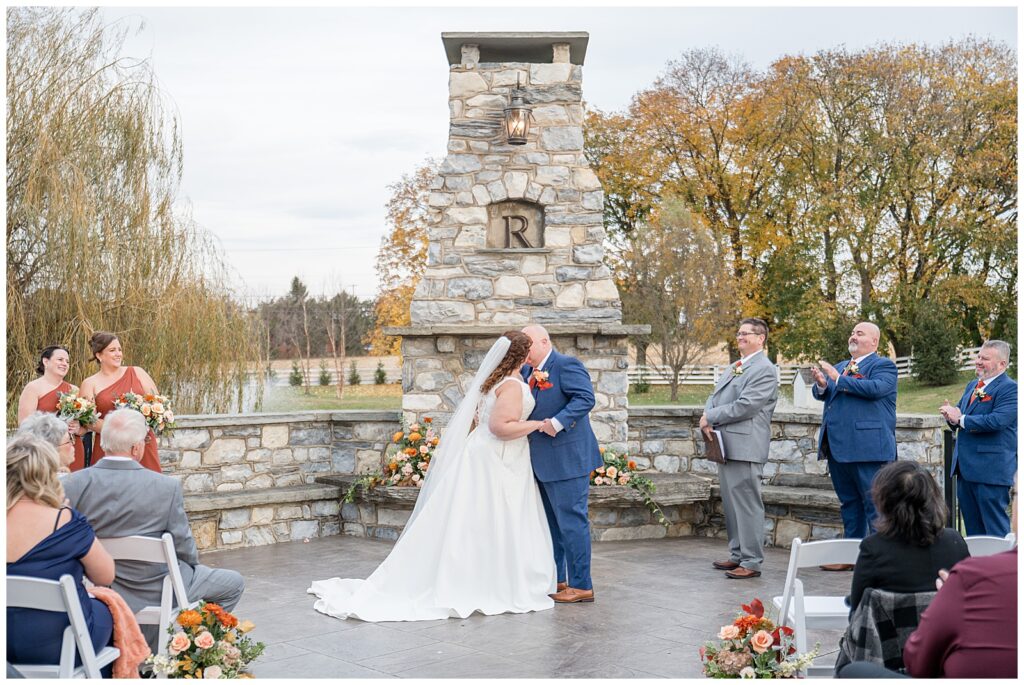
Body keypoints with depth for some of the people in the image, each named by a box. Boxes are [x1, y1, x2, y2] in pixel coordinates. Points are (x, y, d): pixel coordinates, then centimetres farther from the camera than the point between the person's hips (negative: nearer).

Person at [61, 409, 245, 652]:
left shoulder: (73, 484, -12)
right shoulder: (166, 487, -21)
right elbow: (183, 546, -12)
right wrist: (194, 565, 11)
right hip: (154, 593, -5)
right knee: (234, 583, 16)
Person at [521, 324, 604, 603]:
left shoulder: (567, 365, -12)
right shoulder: (527, 372, 14)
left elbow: (585, 398, -23)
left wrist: (558, 422, -30)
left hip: (566, 459, -10)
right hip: (541, 462, 10)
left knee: (571, 521, -5)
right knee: (549, 522, 17)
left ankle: (581, 586, 2)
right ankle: (554, 580, 29)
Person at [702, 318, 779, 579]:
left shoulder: (765, 369, -9)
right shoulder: (735, 367, 21)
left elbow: (745, 406, -18)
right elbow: (715, 397, 20)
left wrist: (711, 417, -10)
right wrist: (707, 417, -1)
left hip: (745, 447, -9)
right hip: (725, 445, 9)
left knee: (747, 504, -6)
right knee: (732, 504, 15)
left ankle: (751, 562, -2)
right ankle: (738, 555, 24)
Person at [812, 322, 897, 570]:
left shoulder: (883, 365, -2)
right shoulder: (840, 366, 20)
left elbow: (875, 388, -21)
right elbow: (821, 394, 15)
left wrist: (838, 379, -16)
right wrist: (821, 384, -9)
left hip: (867, 447, -8)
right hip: (838, 447, 8)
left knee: (874, 504, -6)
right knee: (849, 503, 14)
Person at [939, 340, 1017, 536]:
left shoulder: (1009, 388, -11)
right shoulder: (972, 386, 17)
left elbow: (997, 421, -24)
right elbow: (959, 415, 20)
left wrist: (960, 419, -16)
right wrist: (952, 415, -5)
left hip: (991, 469, -9)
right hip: (966, 468, 9)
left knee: (995, 528, -3)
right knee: (972, 526, 15)